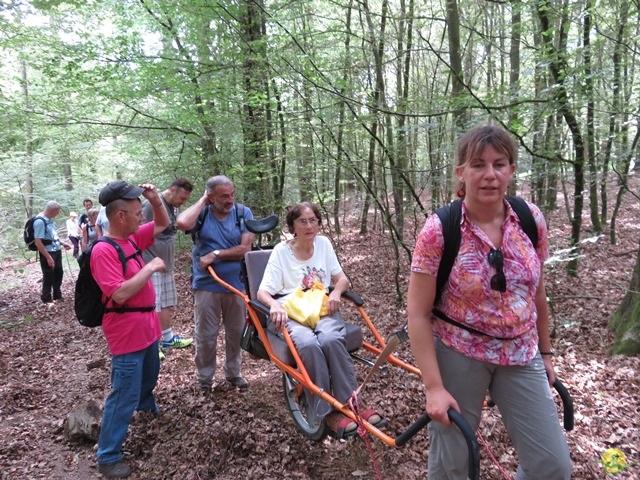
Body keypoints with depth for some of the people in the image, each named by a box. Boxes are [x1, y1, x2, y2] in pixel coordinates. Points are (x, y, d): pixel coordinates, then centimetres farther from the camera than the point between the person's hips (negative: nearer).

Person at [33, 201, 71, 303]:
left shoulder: (49, 219, 5)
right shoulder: (40, 221, -22)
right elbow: (38, 242, -25)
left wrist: (62, 244, 18)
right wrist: (48, 257, -25)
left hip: (56, 251, 9)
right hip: (48, 252, -9)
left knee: (58, 273, 19)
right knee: (49, 277, 5)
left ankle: (57, 296, 35)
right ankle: (47, 300, 21)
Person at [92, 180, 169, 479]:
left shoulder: (133, 238, 2)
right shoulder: (103, 251, -24)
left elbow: (163, 225, 15)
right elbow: (120, 294, -30)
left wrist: (156, 200, -4)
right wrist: (150, 268, -23)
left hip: (146, 327, 9)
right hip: (126, 334, -9)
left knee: (149, 375, 32)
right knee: (124, 397, -1)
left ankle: (146, 403, 60)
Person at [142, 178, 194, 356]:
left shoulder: (174, 207, 9)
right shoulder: (151, 204, -17)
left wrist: (170, 258, 17)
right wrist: (149, 261, -16)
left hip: (166, 264, 9)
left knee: (166, 303, 17)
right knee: (152, 306, -2)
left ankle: (168, 338, 30)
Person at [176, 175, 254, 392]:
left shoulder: (243, 213, -5)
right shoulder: (201, 213, -5)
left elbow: (245, 248, -13)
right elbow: (182, 223, -28)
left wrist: (215, 255, -16)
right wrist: (201, 201, -16)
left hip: (236, 284, 1)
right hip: (206, 285, -1)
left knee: (236, 333, 16)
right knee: (206, 336, 10)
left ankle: (233, 372, 36)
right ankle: (204, 378, 29)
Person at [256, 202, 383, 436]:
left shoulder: (324, 243, 11)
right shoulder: (281, 251, 1)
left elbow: (342, 279, 16)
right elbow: (263, 292, -4)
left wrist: (336, 292, -8)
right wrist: (275, 305, -28)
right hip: (290, 312, -2)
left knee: (331, 339, -33)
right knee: (308, 343, -36)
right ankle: (327, 412, -26)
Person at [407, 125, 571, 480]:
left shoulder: (531, 219, -6)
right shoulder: (438, 231, -18)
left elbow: (537, 292, 8)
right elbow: (418, 314, -15)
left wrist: (545, 352, 15)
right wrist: (434, 387, -17)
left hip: (521, 357, 4)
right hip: (458, 355, -3)